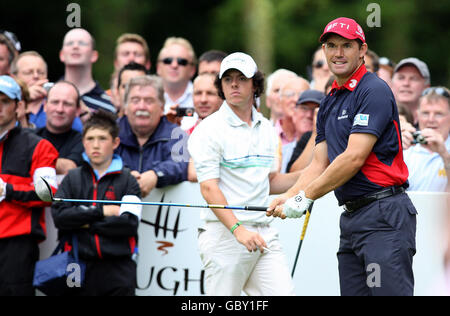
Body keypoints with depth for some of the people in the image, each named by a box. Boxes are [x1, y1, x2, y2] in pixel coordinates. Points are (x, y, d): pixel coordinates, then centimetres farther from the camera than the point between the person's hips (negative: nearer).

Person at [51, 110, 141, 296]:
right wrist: (102, 211, -7)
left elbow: (130, 223, -8)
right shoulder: (73, 178, 12)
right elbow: (59, 216, -3)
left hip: (117, 269, -1)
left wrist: (86, 224, -7)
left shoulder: (127, 180, 6)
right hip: (80, 266, 2)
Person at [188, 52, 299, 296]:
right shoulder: (210, 129, -6)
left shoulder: (266, 129, 15)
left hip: (264, 233, 6)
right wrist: (238, 230, -25)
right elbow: (209, 188, -15)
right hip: (224, 234, -6)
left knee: (283, 293, -7)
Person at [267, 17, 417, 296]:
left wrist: (306, 197, -11)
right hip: (352, 218, 9)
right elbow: (320, 165, 17)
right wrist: (288, 197, -1)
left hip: (384, 214, -9)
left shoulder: (374, 91, -9)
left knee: (390, 293, -14)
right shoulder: (329, 104, 20)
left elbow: (354, 158, -16)